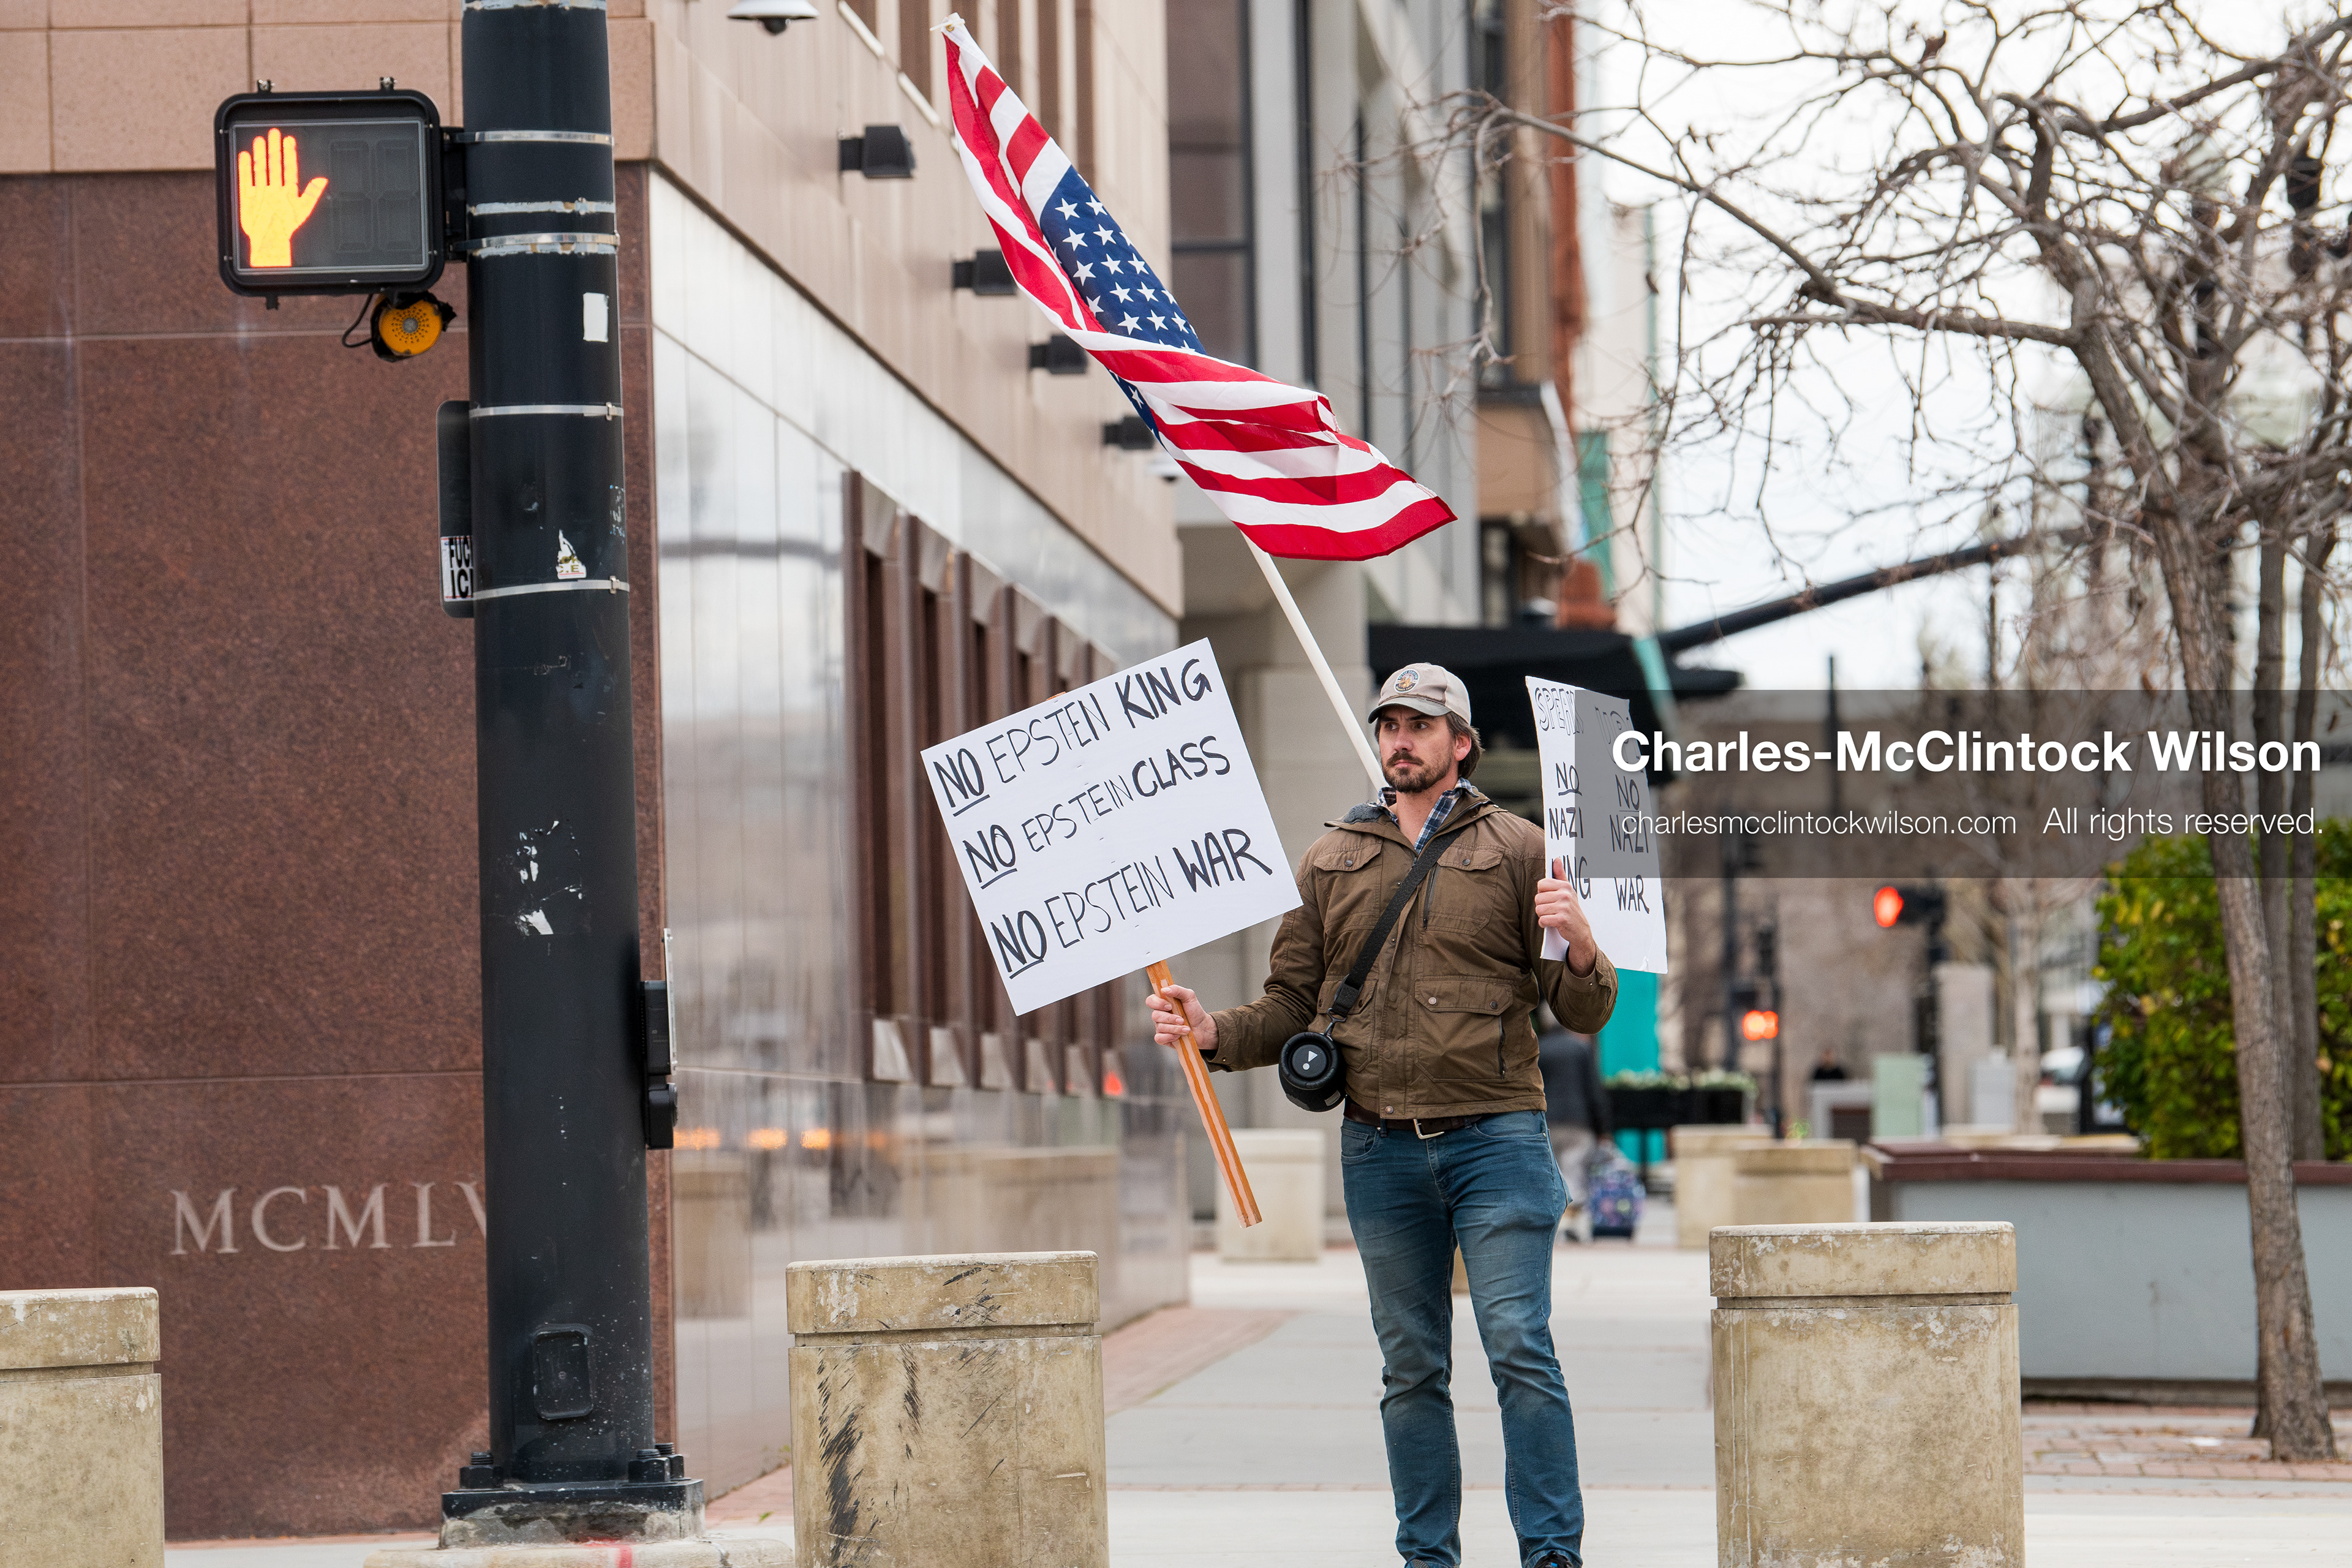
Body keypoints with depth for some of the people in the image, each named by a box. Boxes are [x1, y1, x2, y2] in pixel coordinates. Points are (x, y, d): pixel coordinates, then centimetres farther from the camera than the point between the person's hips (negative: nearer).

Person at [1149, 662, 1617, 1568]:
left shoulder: (1516, 850, 4)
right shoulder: (1331, 862, 13)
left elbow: (1584, 1013, 2)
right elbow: (1293, 1005, 13)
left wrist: (1579, 943, -19)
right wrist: (1214, 1033, -5)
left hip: (1495, 1136, -3)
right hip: (1380, 1146, 3)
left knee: (1519, 1347, -11)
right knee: (1411, 1366, 7)